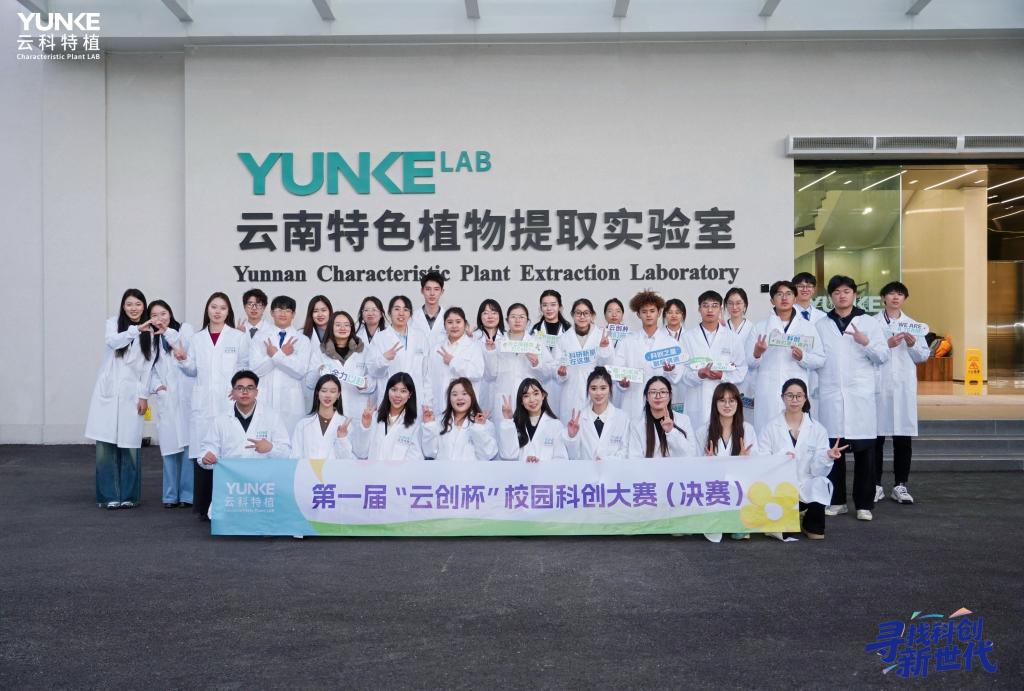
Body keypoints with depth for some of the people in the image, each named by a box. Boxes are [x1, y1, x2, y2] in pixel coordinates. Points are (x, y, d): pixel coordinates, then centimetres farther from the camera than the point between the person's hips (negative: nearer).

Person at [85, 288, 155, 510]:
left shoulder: (148, 332, 10)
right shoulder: (113, 323, 7)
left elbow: (147, 366, 7)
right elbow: (112, 341, -15)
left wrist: (144, 396, 1)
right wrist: (136, 329, -27)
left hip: (131, 395, 0)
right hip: (107, 392, 0)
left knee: (130, 445, -2)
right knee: (105, 445, -4)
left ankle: (128, 495, 9)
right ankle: (108, 496, 4)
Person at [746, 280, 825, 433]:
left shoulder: (808, 328, 13)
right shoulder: (759, 328, 10)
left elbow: (820, 360, 9)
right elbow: (748, 362, 6)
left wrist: (802, 357, -9)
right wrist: (757, 354, -14)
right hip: (767, 394, 0)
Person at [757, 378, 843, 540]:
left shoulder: (817, 429, 5)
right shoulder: (770, 427, 2)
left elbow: (818, 470, -2)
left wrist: (828, 456, -22)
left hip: (807, 488, 1)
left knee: (821, 484, -34)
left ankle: (811, 524, 1)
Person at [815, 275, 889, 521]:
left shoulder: (869, 323, 8)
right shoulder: (821, 326, 12)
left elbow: (883, 356, 3)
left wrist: (866, 342, -15)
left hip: (860, 394, -1)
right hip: (830, 395, 1)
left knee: (864, 452, -2)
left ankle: (864, 504, 6)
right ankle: (836, 501, 13)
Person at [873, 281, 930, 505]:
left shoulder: (913, 325, 13)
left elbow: (924, 356, 10)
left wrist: (913, 345, -8)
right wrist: (887, 344, -15)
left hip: (904, 387, 2)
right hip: (878, 386, -2)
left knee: (903, 438, 3)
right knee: (875, 437, 0)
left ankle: (901, 485, 11)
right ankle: (875, 485, 7)